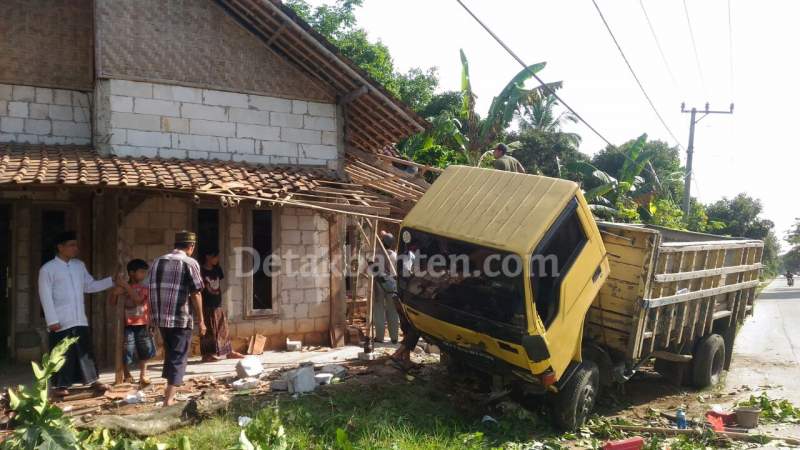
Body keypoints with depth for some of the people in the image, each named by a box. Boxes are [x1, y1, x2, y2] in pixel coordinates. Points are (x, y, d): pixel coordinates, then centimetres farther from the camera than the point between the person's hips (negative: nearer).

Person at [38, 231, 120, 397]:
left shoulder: (79, 265, 10)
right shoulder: (47, 269, -7)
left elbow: (90, 286, 16)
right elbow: (45, 296, -10)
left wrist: (111, 281, 5)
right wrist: (52, 320, -15)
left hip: (80, 320, 5)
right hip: (61, 322, -5)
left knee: (85, 351, 11)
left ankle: (94, 380, 19)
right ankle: (60, 385, 15)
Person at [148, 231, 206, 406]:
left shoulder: (157, 262, 10)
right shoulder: (190, 263, -7)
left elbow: (151, 290, 13)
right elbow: (195, 294, -10)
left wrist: (153, 315, 22)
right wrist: (201, 320, -4)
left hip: (160, 317, 6)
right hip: (181, 319, -6)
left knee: (170, 353, 24)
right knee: (178, 358, 3)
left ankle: (170, 388, 36)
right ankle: (169, 398, -1)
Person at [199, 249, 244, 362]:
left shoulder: (217, 269, 10)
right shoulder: (201, 270, -10)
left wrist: (220, 297, 14)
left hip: (218, 305, 6)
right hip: (207, 306, -6)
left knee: (223, 329, 11)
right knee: (208, 331, -1)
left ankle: (228, 351, 18)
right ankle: (208, 354, 7)